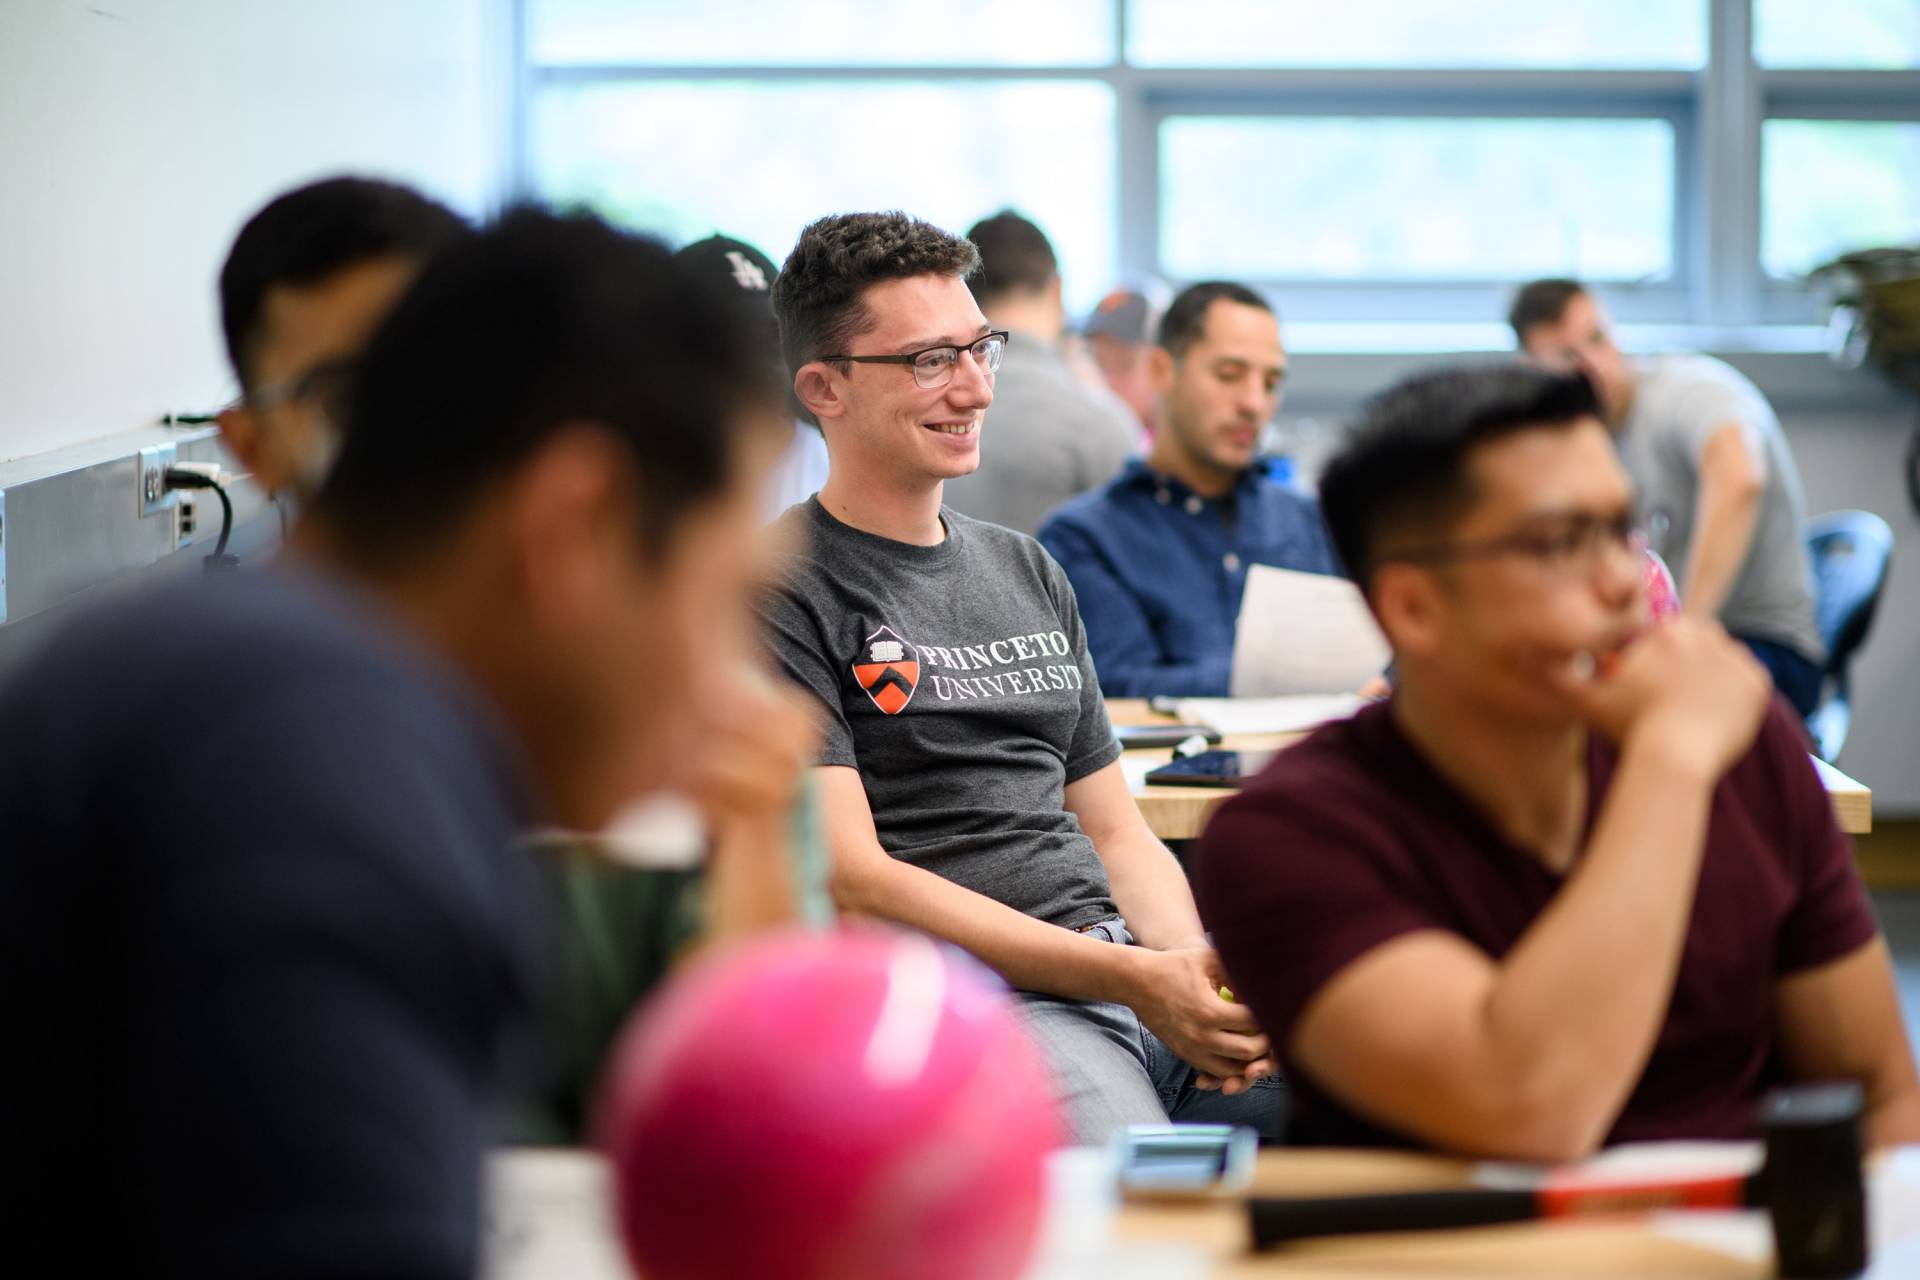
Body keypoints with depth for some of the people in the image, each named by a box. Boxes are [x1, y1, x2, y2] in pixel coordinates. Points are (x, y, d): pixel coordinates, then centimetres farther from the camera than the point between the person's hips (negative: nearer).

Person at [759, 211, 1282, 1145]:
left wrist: (1200, 976, 0)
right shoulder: (784, 594, -1)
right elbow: (851, 883, -10)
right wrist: (1132, 982, -17)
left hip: (1139, 966, 7)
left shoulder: (1028, 572, 23)